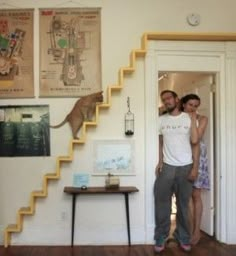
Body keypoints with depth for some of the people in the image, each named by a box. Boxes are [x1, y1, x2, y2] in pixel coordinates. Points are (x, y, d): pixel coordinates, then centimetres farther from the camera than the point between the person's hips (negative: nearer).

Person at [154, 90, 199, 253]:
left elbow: (195, 142, -4)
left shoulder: (189, 118, 1)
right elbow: (160, 143, 8)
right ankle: (161, 238, 12)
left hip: (186, 167, -1)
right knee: (162, 203, 1)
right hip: (167, 166, 1)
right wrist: (160, 162, 1)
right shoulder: (161, 120, 6)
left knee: (183, 205, 7)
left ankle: (183, 238, 19)